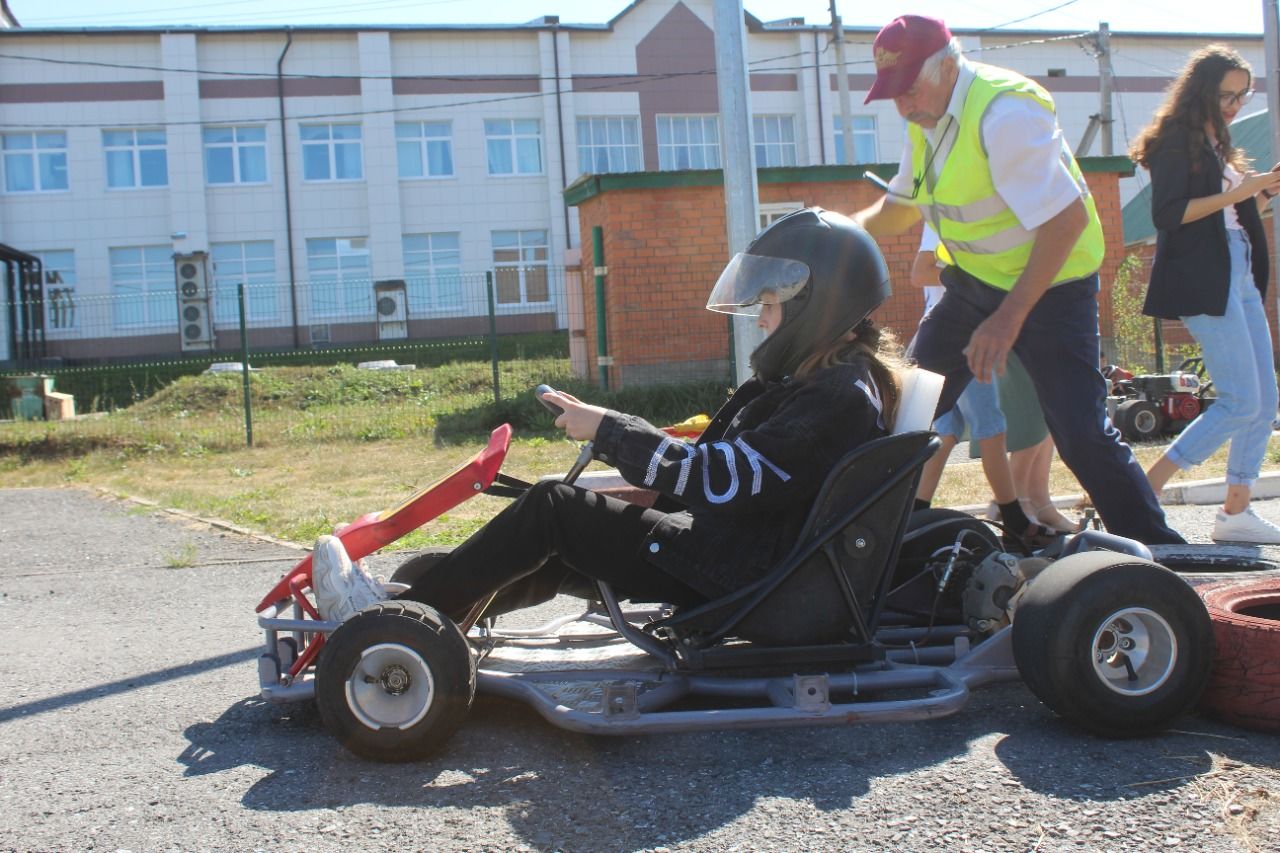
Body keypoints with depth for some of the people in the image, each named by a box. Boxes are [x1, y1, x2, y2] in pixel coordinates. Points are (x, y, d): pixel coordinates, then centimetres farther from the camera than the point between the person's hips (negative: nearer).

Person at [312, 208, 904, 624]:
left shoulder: (839, 395, -18)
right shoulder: (829, 380, 14)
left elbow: (720, 480, -24)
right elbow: (728, 466, 17)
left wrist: (609, 430, -16)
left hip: (746, 577, -10)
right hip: (734, 548, 10)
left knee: (553, 508, -11)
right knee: (553, 557, 8)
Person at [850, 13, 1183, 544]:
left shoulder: (1004, 112, -25)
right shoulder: (926, 119, 3)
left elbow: (1066, 219, -30)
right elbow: (898, 209, 15)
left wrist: (1009, 318, -32)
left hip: (1050, 286, -8)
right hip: (974, 282, 8)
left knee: (1082, 435, -15)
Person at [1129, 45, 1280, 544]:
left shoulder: (1219, 146, 20)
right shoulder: (1176, 142, -6)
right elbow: (1168, 214, -16)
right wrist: (1235, 193, -18)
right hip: (1202, 281, -9)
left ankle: (1236, 512, 11)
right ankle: (1144, 493, -8)